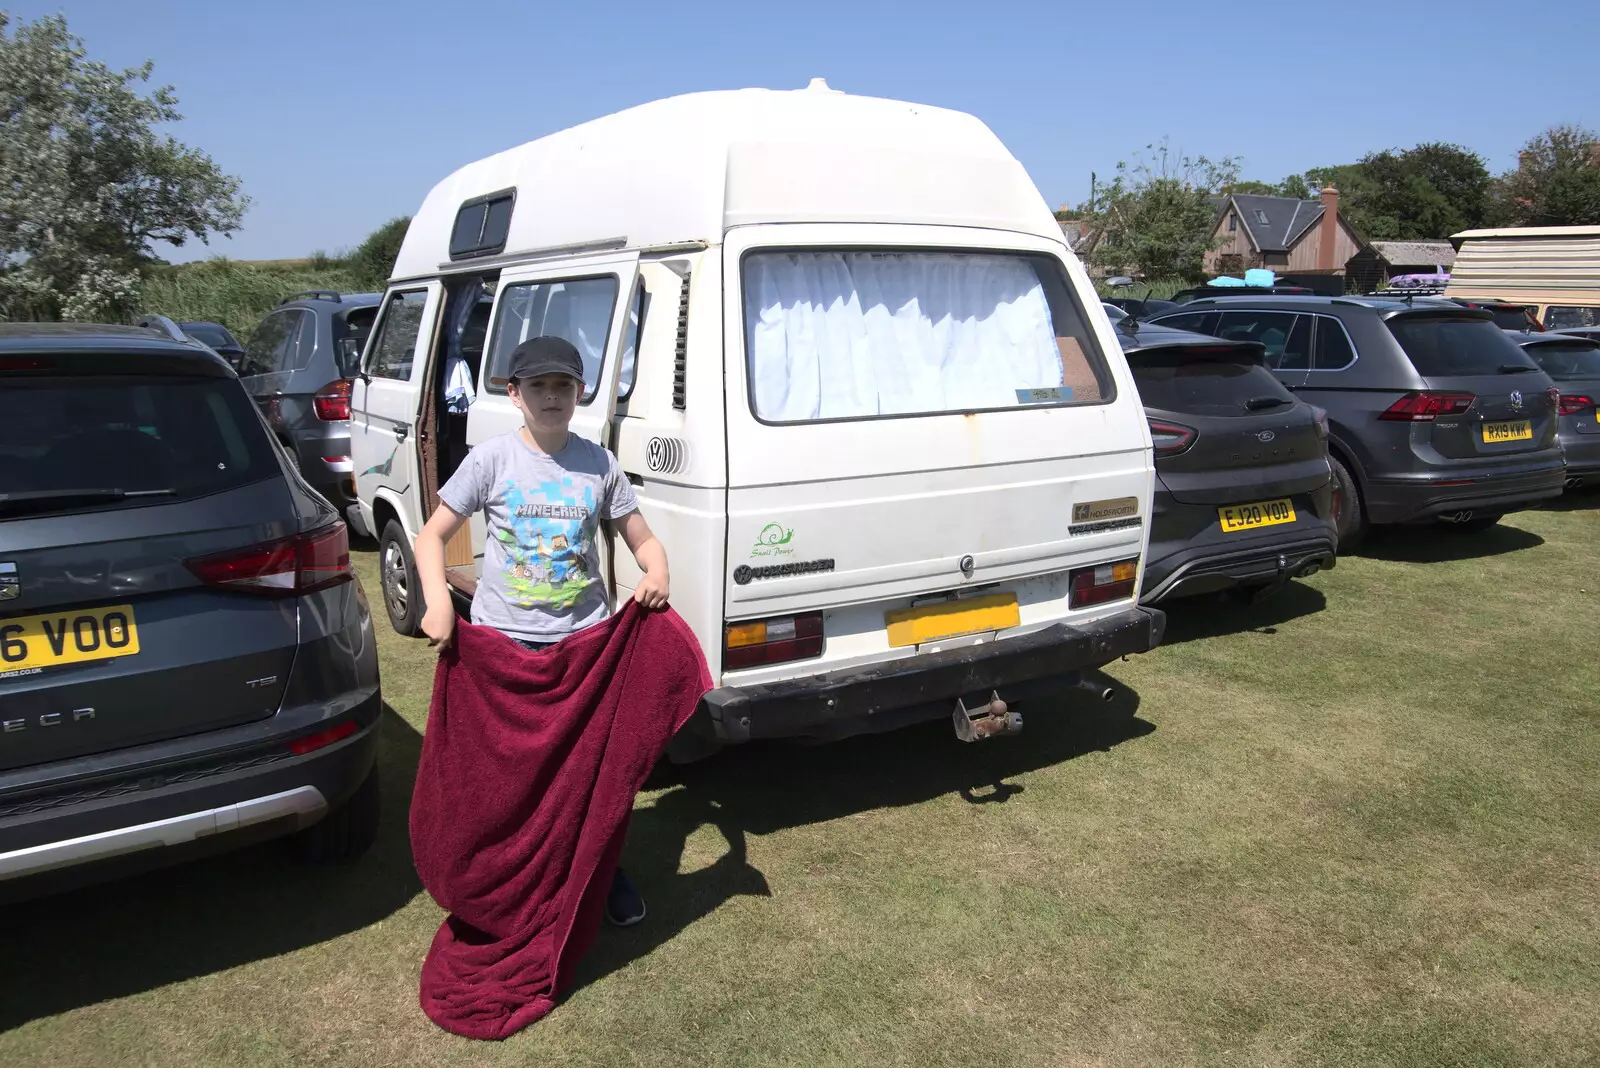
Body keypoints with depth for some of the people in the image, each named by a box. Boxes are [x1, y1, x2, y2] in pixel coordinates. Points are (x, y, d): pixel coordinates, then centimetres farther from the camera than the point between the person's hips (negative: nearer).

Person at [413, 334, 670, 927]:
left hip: (586, 639, 1)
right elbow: (432, 536, -1)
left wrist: (657, 573, -18)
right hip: (502, 640, -1)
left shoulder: (599, 464, 0)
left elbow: (643, 540, 6)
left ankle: (605, 872, 31)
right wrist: (438, 601, -19)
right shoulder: (491, 460, -5)